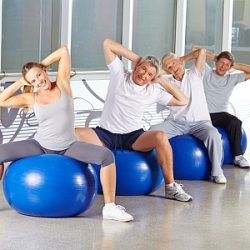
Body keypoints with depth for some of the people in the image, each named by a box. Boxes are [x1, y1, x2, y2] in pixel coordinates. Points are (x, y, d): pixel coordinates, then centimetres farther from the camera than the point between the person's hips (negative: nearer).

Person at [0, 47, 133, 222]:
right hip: (41, 146, 2)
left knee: (107, 156, -27)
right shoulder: (31, 98, 1)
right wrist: (20, 83, 1)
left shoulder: (62, 85, -3)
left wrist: (42, 65, 3)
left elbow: (64, 52, -6)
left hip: (69, 147, -1)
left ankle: (110, 207, -21)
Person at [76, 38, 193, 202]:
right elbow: (108, 43, -4)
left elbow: (183, 101, 7)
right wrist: (136, 58, -2)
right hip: (106, 134, 0)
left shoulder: (154, 91, 6)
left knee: (160, 136, -32)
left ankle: (170, 187, -20)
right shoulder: (119, 74, 1)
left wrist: (163, 81, 6)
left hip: (134, 137, 1)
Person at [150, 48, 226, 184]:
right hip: (175, 122, 2)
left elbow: (202, 51, -2)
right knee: (153, 131, -25)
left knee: (213, 133, -34)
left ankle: (217, 172, -22)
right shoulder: (167, 81, 13)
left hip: (199, 122, -2)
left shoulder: (194, 75, 8)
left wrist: (183, 59, 9)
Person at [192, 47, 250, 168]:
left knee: (235, 122, -29)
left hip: (221, 114, 2)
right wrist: (213, 57, 7)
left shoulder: (232, 78, 13)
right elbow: (195, 49, 2)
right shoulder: (207, 72, 6)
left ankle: (238, 156, -23)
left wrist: (235, 65, 6)